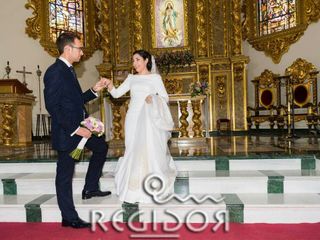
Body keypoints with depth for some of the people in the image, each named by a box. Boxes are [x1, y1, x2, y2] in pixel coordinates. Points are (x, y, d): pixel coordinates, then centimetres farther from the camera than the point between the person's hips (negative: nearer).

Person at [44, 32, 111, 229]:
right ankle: (69, 218, 18)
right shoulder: (54, 72, -17)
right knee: (65, 175, 3)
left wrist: (94, 90, 5)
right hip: (66, 132, -9)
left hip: (79, 128, 9)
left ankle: (91, 188, 32)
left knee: (101, 147, 22)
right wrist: (75, 129, -22)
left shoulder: (69, 70, 11)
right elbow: (53, 107, -23)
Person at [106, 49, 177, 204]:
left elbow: (165, 98, 2)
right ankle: (136, 190, 12)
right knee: (134, 152, 2)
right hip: (133, 118, 3)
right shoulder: (131, 78, 14)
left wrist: (153, 99, -17)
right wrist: (110, 86, -9)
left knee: (151, 151, -3)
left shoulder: (155, 77, 5)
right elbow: (117, 94, 9)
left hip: (150, 119, -3)